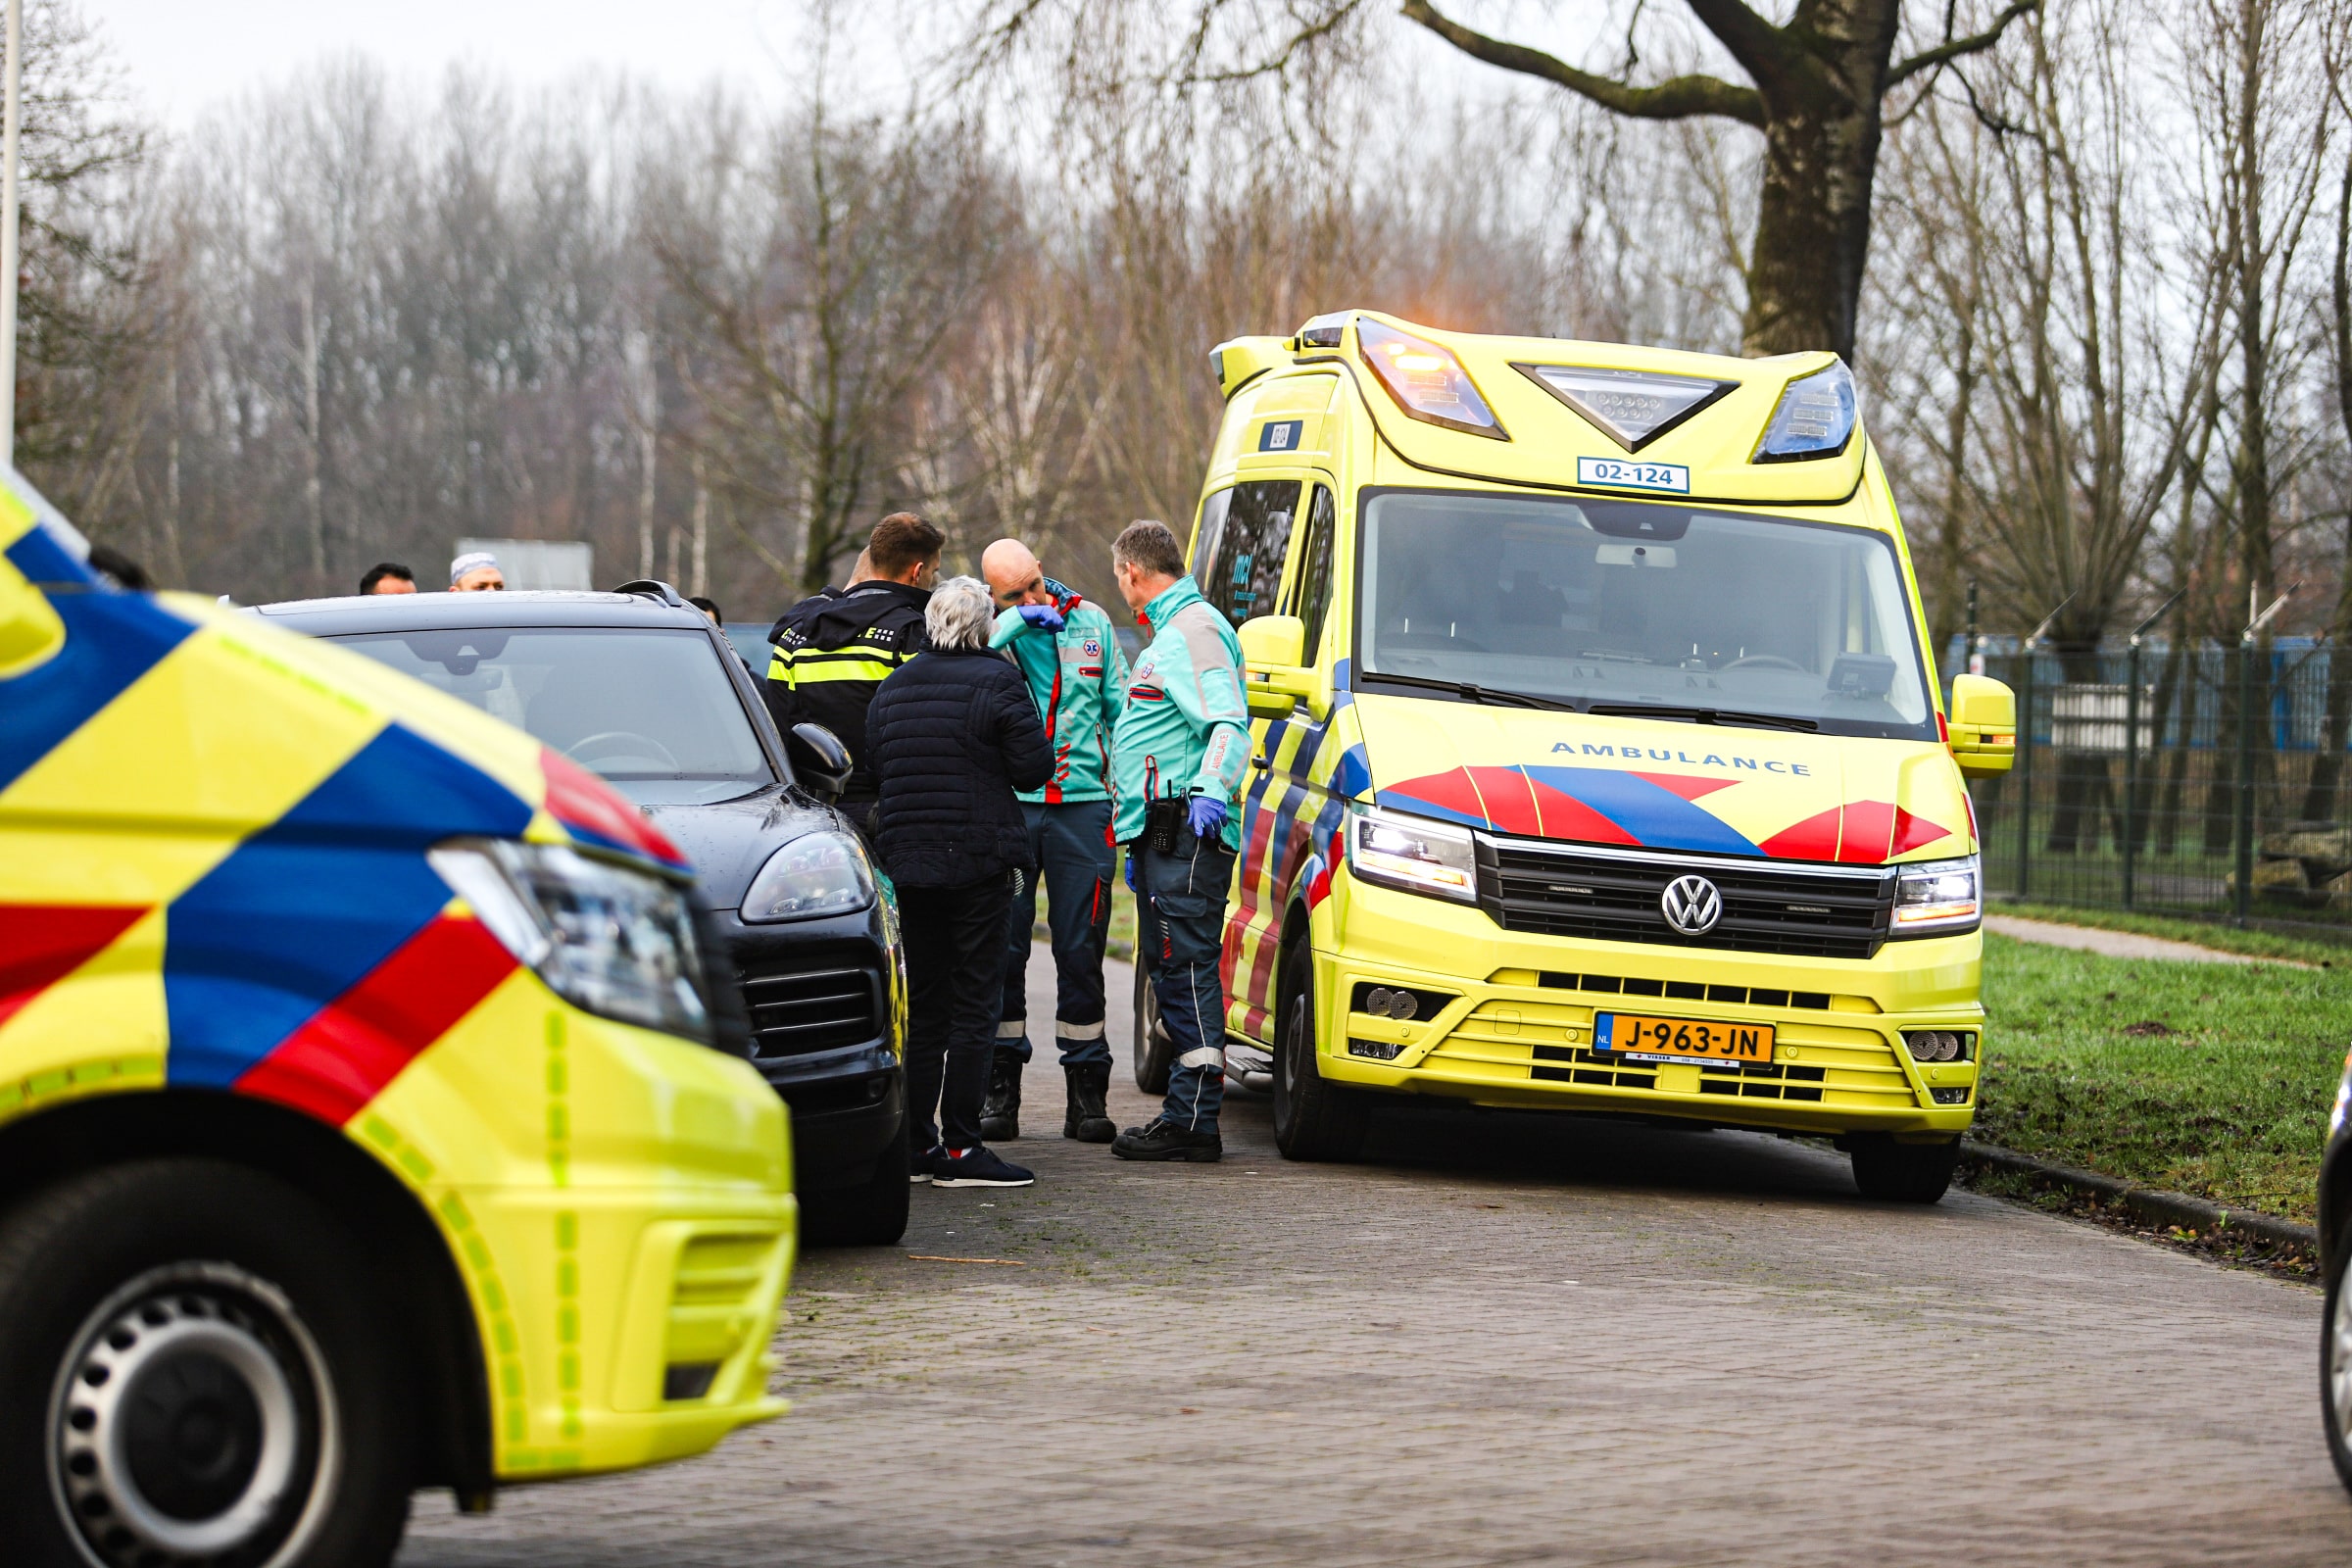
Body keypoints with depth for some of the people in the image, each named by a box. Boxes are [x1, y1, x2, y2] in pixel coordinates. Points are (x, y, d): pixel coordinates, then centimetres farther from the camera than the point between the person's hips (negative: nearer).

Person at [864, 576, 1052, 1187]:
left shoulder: (893, 688, 9)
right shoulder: (996, 682, -9)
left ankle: (916, 1143, 13)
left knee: (922, 1004, 13)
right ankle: (959, 1147, -8)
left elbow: (872, 766, 13)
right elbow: (1034, 767, -11)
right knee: (972, 1004, -4)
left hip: (908, 859, 6)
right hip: (978, 861, -6)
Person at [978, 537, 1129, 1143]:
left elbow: (1120, 710, 16)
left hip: (1082, 804, 1)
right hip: (1007, 805, -1)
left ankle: (1086, 1092, 7)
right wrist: (1015, 621, -19)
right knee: (1002, 950, 0)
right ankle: (1000, 1088, 7)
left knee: (1081, 951, 3)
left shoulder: (1091, 623, 10)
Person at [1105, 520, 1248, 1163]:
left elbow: (1228, 722, -22)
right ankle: (1185, 1114, 15)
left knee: (1188, 971, -12)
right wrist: (1137, 844, 34)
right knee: (1173, 972, 11)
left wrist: (1211, 789, -38)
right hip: (1161, 839, 11)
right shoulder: (1172, 632, 26)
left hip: (1186, 836, -11)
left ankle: (1193, 1119, -14)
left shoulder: (1194, 628, -9)